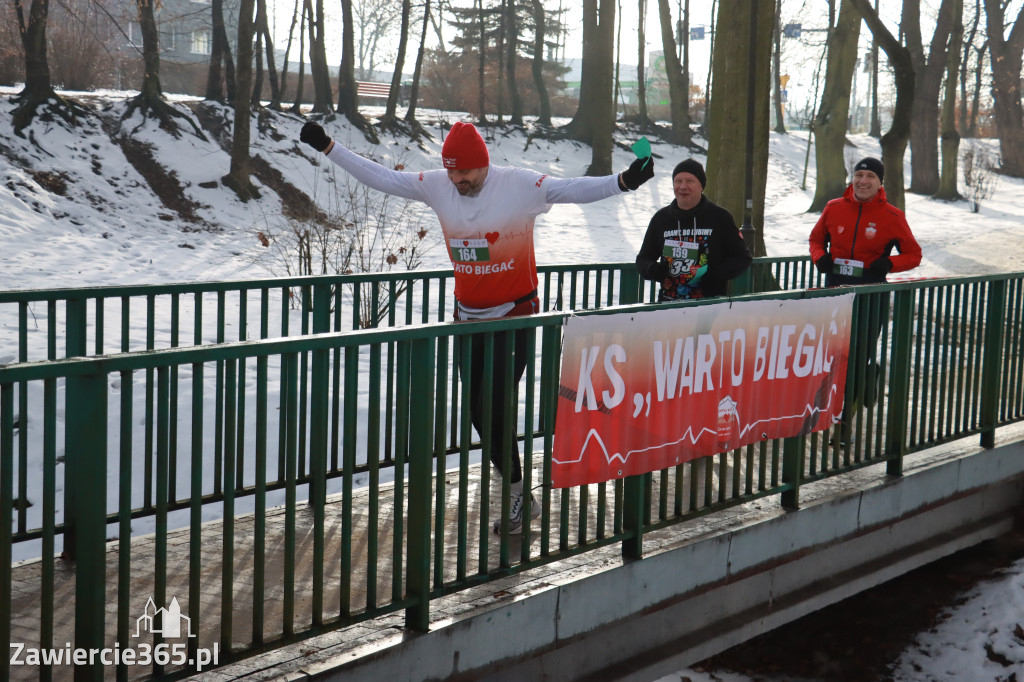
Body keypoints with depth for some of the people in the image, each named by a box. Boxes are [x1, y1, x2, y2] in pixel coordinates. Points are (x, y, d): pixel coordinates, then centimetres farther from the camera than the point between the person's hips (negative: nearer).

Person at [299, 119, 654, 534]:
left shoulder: (522, 186, -14)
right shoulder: (436, 186, -1)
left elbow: (575, 190, -22)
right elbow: (380, 177, 4)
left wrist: (624, 181, -37)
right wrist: (328, 148, 3)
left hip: (515, 316, -6)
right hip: (468, 316, 6)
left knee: (494, 407, -13)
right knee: (478, 410, 8)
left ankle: (516, 494, 4)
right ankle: (515, 492, 23)